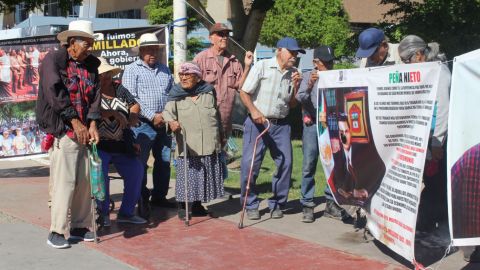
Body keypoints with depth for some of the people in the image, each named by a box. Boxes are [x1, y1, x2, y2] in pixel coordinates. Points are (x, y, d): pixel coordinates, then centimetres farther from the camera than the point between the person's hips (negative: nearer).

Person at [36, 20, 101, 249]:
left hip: (84, 130, 6)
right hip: (62, 129, -6)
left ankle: (79, 227, 18)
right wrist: (75, 121, -18)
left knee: (84, 180, 7)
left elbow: (95, 95, 5)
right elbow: (56, 92, -15)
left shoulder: (91, 64, 12)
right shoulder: (53, 60, -5)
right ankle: (56, 232, -3)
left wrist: (92, 124, -8)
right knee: (64, 180, -10)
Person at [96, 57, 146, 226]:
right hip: (99, 146, -6)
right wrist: (114, 113, -24)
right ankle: (103, 213, -7)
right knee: (100, 173, -25)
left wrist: (133, 115, -5)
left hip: (121, 145, 6)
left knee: (136, 170, -3)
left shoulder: (118, 89, 13)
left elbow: (135, 105, 17)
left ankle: (126, 212, 11)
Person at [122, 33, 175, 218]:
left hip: (164, 124, 6)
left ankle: (159, 196, 25)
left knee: (164, 162, 11)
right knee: (140, 164, -4)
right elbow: (131, 99, -10)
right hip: (143, 125, -6)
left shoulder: (165, 70, 16)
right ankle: (142, 201, 4)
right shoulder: (132, 70, -1)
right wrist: (152, 116, -14)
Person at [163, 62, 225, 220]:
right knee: (186, 175, -4)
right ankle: (182, 207, 8)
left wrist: (220, 134, 23)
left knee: (205, 175, 9)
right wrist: (171, 121, -31)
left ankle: (198, 205, 23)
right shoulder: (177, 95, 3)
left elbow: (216, 115, 19)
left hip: (209, 145, 3)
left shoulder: (208, 92, 9)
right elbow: (168, 112, -9)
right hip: (187, 146, -3)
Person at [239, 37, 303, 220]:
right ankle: (251, 205, 7)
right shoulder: (262, 66, -5)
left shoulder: (293, 74, 8)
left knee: (285, 164, 0)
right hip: (257, 122, -4)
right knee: (250, 164, -7)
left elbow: (292, 105, 12)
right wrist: (254, 110, -20)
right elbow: (244, 93, -5)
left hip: (280, 125, 5)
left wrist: (295, 86, -3)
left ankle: (276, 204, 15)